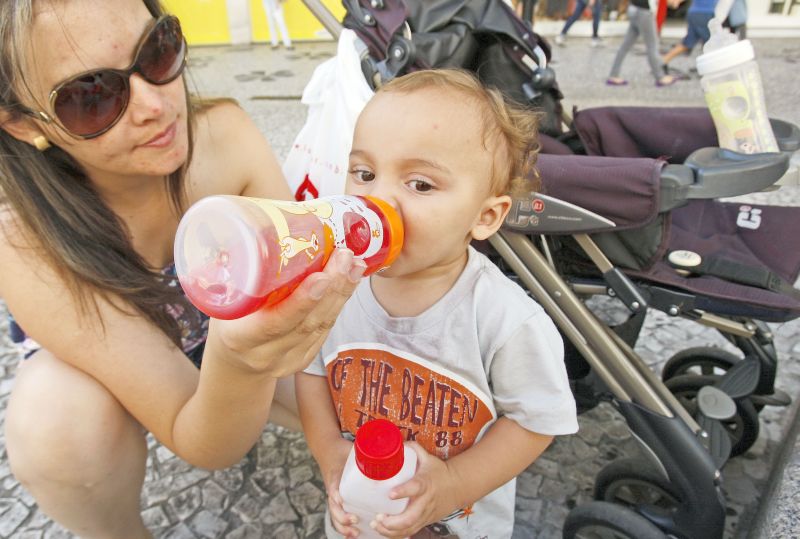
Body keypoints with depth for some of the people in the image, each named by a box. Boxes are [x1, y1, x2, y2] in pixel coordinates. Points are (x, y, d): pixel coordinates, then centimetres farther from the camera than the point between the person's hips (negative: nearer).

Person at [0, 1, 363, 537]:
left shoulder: (225, 134, -26)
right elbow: (200, 445, -32)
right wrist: (235, 366, -53)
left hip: (245, 335, 2)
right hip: (99, 372, -1)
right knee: (60, 417, -34)